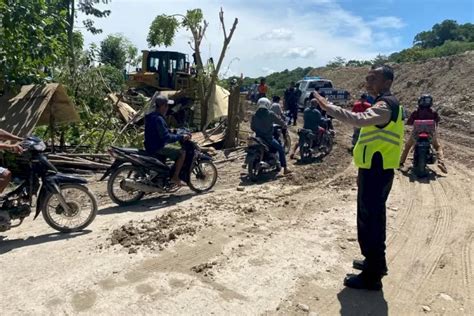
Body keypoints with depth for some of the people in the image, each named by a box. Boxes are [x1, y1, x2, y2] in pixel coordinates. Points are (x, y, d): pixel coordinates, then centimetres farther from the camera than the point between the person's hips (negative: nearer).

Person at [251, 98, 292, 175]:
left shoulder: (255, 115, 1)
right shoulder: (270, 114, -10)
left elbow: (252, 127, 7)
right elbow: (279, 121, -2)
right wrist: (284, 125, 18)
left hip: (258, 137, 5)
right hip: (268, 138, -4)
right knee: (281, 149, 9)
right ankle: (285, 168, 6)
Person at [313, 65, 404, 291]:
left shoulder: (385, 105, -16)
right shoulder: (385, 104, 19)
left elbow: (359, 120, -36)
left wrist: (328, 107, -36)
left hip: (376, 171, -11)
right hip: (375, 170, 11)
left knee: (370, 221, -5)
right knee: (373, 218, 20)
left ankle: (371, 277, 5)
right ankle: (375, 263, 37)